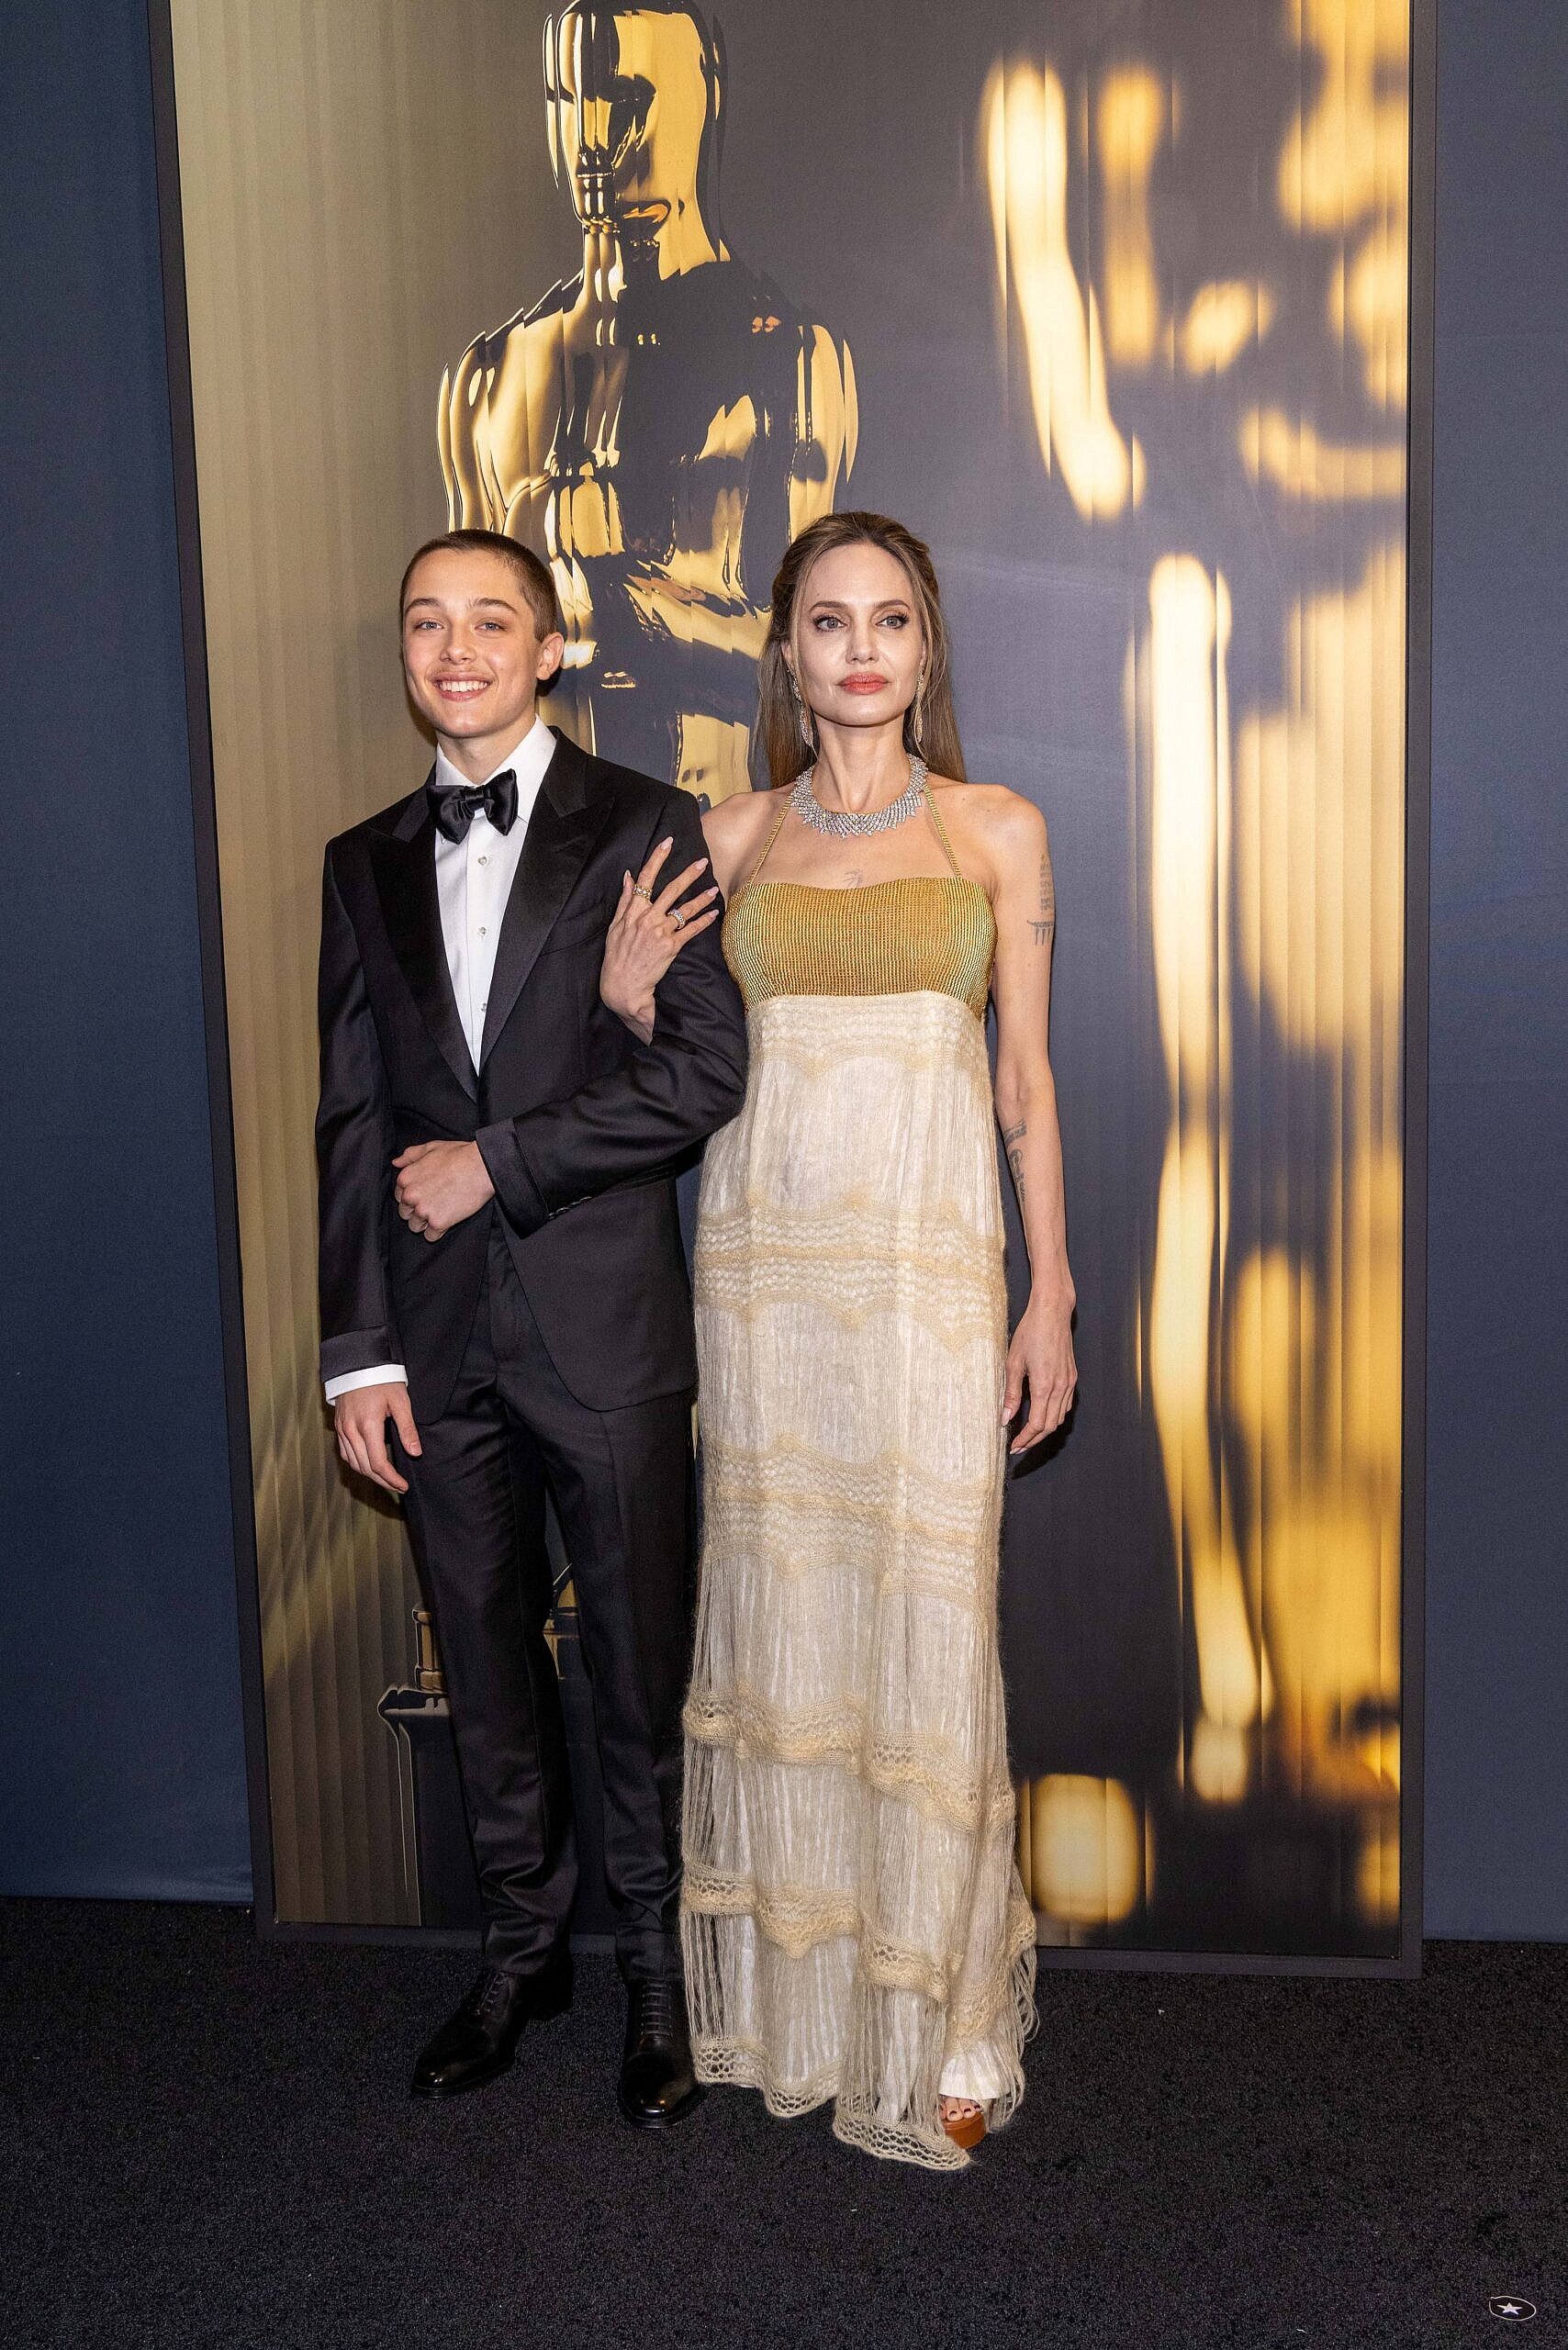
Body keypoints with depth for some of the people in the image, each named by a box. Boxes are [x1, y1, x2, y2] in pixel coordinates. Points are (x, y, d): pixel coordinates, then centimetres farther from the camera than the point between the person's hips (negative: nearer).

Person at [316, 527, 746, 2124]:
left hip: (602, 1323, -3)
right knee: (486, 1669, 15)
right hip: (437, 1335, 4)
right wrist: (357, 1351, 2)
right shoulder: (367, 864, 11)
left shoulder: (642, 828, -1)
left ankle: (659, 1967, 26)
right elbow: (352, 1122, 8)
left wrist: (494, 1159, -12)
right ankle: (523, 1949, 33)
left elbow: (706, 1069, -10)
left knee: (642, 1672, 7)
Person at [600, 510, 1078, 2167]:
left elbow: (1027, 1078, 5)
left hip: (931, 1262, -2)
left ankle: (939, 2016, 16)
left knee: (928, 1622, -1)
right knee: (778, 1607, 7)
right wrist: (630, 993, -4)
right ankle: (793, 1984, 24)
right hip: (763, 1253, 2)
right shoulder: (735, 837, 10)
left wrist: (1050, 1296, 1)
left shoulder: (997, 830, 6)